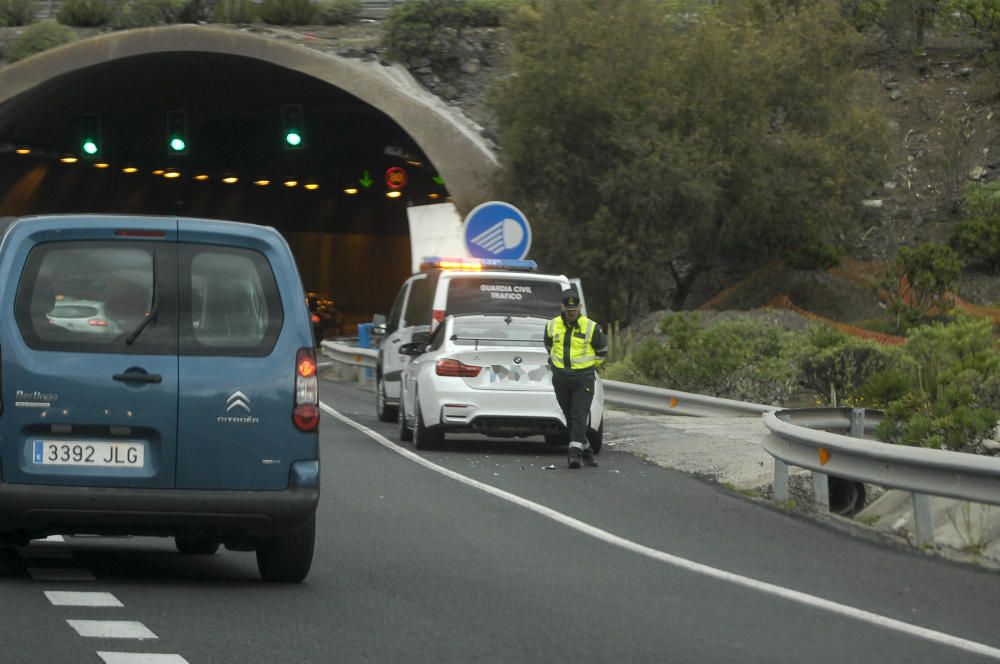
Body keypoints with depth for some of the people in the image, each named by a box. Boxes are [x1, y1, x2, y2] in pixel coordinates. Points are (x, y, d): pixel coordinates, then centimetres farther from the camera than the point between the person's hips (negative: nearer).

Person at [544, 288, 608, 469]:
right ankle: (586, 450, 21)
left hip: (583, 379, -4)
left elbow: (602, 351, 11)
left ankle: (574, 452, -19)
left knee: (579, 416, -13)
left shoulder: (591, 327, -5)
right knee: (570, 418, 8)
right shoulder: (552, 326, 3)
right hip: (561, 379, 4)